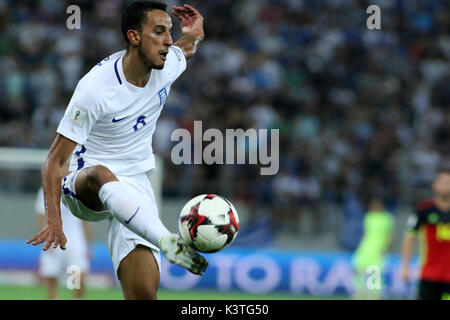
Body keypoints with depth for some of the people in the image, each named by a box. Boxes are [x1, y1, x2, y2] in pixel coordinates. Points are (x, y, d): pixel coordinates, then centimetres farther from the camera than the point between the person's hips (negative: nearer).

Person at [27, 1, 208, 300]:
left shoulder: (168, 64, -2)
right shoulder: (95, 87, -19)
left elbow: (188, 48, 27)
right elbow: (55, 160, -16)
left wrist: (195, 33, 2)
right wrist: (54, 220, -29)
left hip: (135, 188, 5)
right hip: (83, 188, -5)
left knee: (144, 292, -17)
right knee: (102, 174, -44)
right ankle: (167, 241, -64)